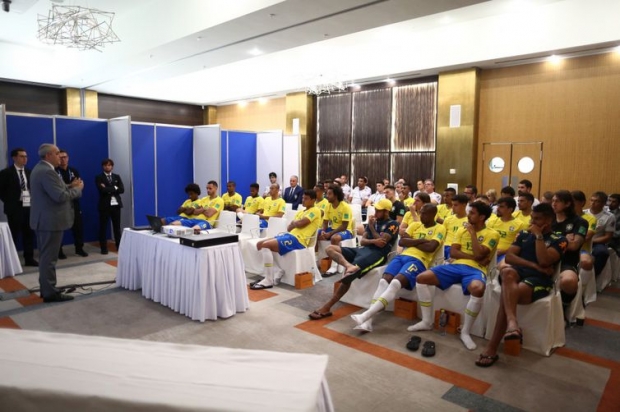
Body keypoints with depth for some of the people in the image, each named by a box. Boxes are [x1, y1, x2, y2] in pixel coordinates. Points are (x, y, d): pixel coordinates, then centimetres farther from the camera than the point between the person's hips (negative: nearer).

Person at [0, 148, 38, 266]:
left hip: (29, 207, 5)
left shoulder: (29, 172, 11)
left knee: (29, 234, 9)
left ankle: (29, 258, 17)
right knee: (14, 235, 1)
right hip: (15, 208, -5)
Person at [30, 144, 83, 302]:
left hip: (44, 219, 11)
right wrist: (78, 189, -12)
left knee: (45, 257, 16)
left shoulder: (40, 168, 14)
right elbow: (60, 196, -25)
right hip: (50, 221, -11)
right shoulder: (47, 171, -20)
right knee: (49, 258, -4)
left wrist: (69, 186, 7)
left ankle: (46, 289, 25)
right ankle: (50, 292, 2)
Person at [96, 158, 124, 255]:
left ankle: (119, 246, 17)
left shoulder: (117, 177, 11)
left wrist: (108, 189, -11)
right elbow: (102, 190, -16)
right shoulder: (99, 177, 0)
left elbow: (122, 190, -3)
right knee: (103, 227, 2)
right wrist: (114, 188, -8)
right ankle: (104, 248, 9)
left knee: (117, 226, 9)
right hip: (105, 205, -3)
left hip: (116, 204, 3)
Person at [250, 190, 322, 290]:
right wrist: (295, 224, -3)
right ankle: (279, 271, 0)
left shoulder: (315, 210, -2)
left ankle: (269, 281, -18)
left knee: (265, 245, -23)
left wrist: (293, 223, 6)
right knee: (259, 244, 2)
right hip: (290, 235, 10)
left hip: (298, 240, -10)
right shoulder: (300, 212, 25)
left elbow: (300, 223, -15)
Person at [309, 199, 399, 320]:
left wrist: (371, 226, 1)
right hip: (363, 249, 8)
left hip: (377, 254, -8)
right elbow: (362, 241, 15)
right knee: (330, 248, -11)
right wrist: (373, 241, -7)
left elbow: (381, 243, -10)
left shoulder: (393, 224, 4)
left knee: (349, 273, -31)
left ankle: (326, 308, -25)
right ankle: (349, 266, -41)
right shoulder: (374, 221, 24)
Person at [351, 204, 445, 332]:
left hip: (418, 261, -5)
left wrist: (411, 241, 1)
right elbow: (401, 242, 9)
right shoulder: (415, 225, 22)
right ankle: (368, 321, -28)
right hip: (403, 256, 5)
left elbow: (431, 247, -11)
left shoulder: (440, 229, 7)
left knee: (395, 283, -30)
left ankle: (365, 316, -37)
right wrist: (420, 240, -1)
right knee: (383, 281, -21)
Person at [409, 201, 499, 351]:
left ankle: (465, 332, -18)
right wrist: (473, 256, -7)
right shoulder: (462, 230, 19)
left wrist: (472, 233, -3)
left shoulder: (492, 234, 5)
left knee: (478, 289, -41)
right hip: (456, 266, 5)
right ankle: (427, 322, 0)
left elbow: (479, 255, -11)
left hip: (475, 269, -5)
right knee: (421, 278, -14)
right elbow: (452, 253, 7)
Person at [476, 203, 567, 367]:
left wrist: (539, 236, -2)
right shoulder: (524, 234, 23)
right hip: (518, 272, 3)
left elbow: (544, 261, -9)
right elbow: (509, 256, 8)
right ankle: (512, 322, -58)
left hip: (539, 279, -3)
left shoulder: (559, 240, 11)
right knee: (507, 271, -38)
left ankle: (491, 349, -34)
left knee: (506, 295, -34)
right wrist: (533, 265, -5)